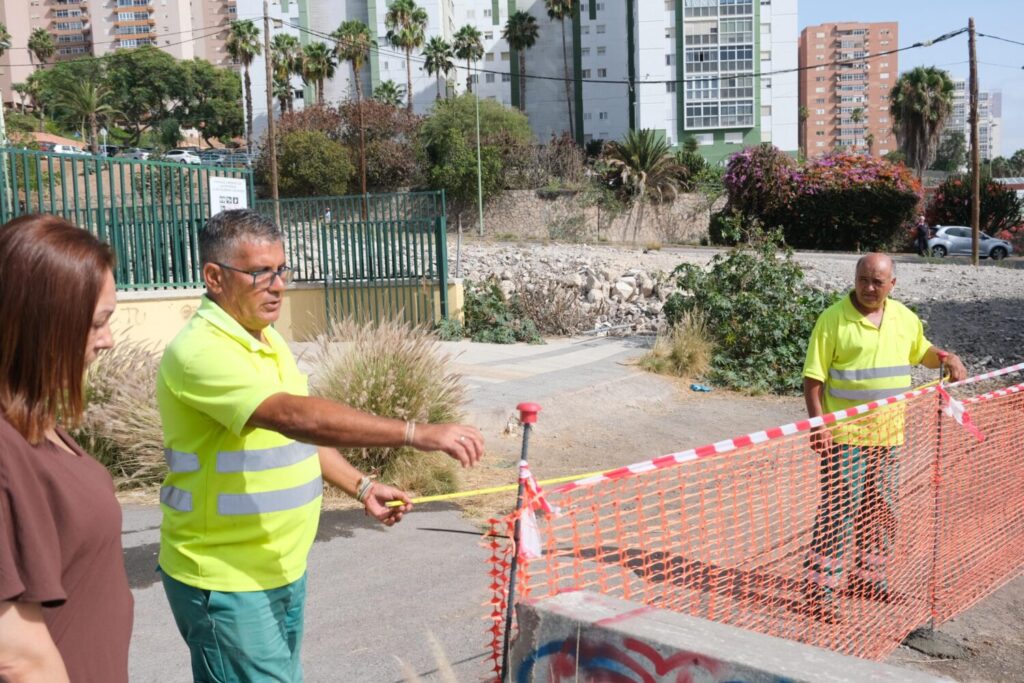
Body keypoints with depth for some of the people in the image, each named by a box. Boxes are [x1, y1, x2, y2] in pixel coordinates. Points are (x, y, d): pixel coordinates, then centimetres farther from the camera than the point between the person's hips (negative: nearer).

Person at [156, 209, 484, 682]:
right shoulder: (201, 351, -22)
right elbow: (295, 416, -35)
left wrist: (360, 487, 8)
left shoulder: (268, 341, 8)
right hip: (226, 580, -8)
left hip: (283, 567, 9)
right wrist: (416, 434, -38)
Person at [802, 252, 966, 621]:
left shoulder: (905, 317, 8)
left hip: (888, 435, 6)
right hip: (845, 435, -6)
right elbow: (814, 377, -10)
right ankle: (820, 589, 3)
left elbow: (921, 351, 26)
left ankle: (869, 576, 33)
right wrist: (819, 423, -18)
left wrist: (948, 358, 5)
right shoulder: (833, 319, -10)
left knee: (879, 509, 16)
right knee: (838, 511, -6)